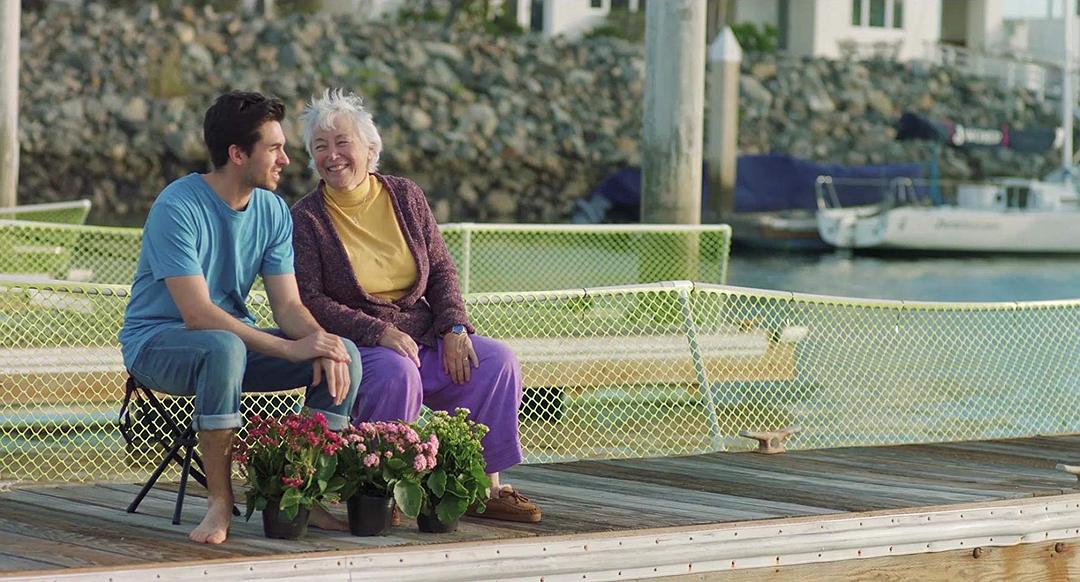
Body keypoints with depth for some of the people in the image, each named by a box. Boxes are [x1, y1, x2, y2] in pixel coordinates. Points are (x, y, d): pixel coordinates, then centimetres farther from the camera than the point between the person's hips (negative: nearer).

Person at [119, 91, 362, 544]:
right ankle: (220, 502, -30)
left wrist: (320, 341, -26)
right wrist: (290, 348, -32)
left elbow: (288, 305, -2)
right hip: (158, 343, -7)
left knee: (344, 354, -15)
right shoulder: (177, 208, -21)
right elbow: (197, 314, -28)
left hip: (234, 340, 7)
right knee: (224, 346, -41)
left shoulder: (273, 211, 1)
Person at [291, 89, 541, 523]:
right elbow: (310, 300, -10)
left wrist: (453, 328, -6)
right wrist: (380, 332, -21)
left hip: (422, 336, 5)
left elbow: (441, 270, 12)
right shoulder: (305, 219, -3)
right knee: (397, 373, -36)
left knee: (496, 362, -16)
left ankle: (486, 488, -11)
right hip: (354, 344, -5)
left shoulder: (406, 197, 9)